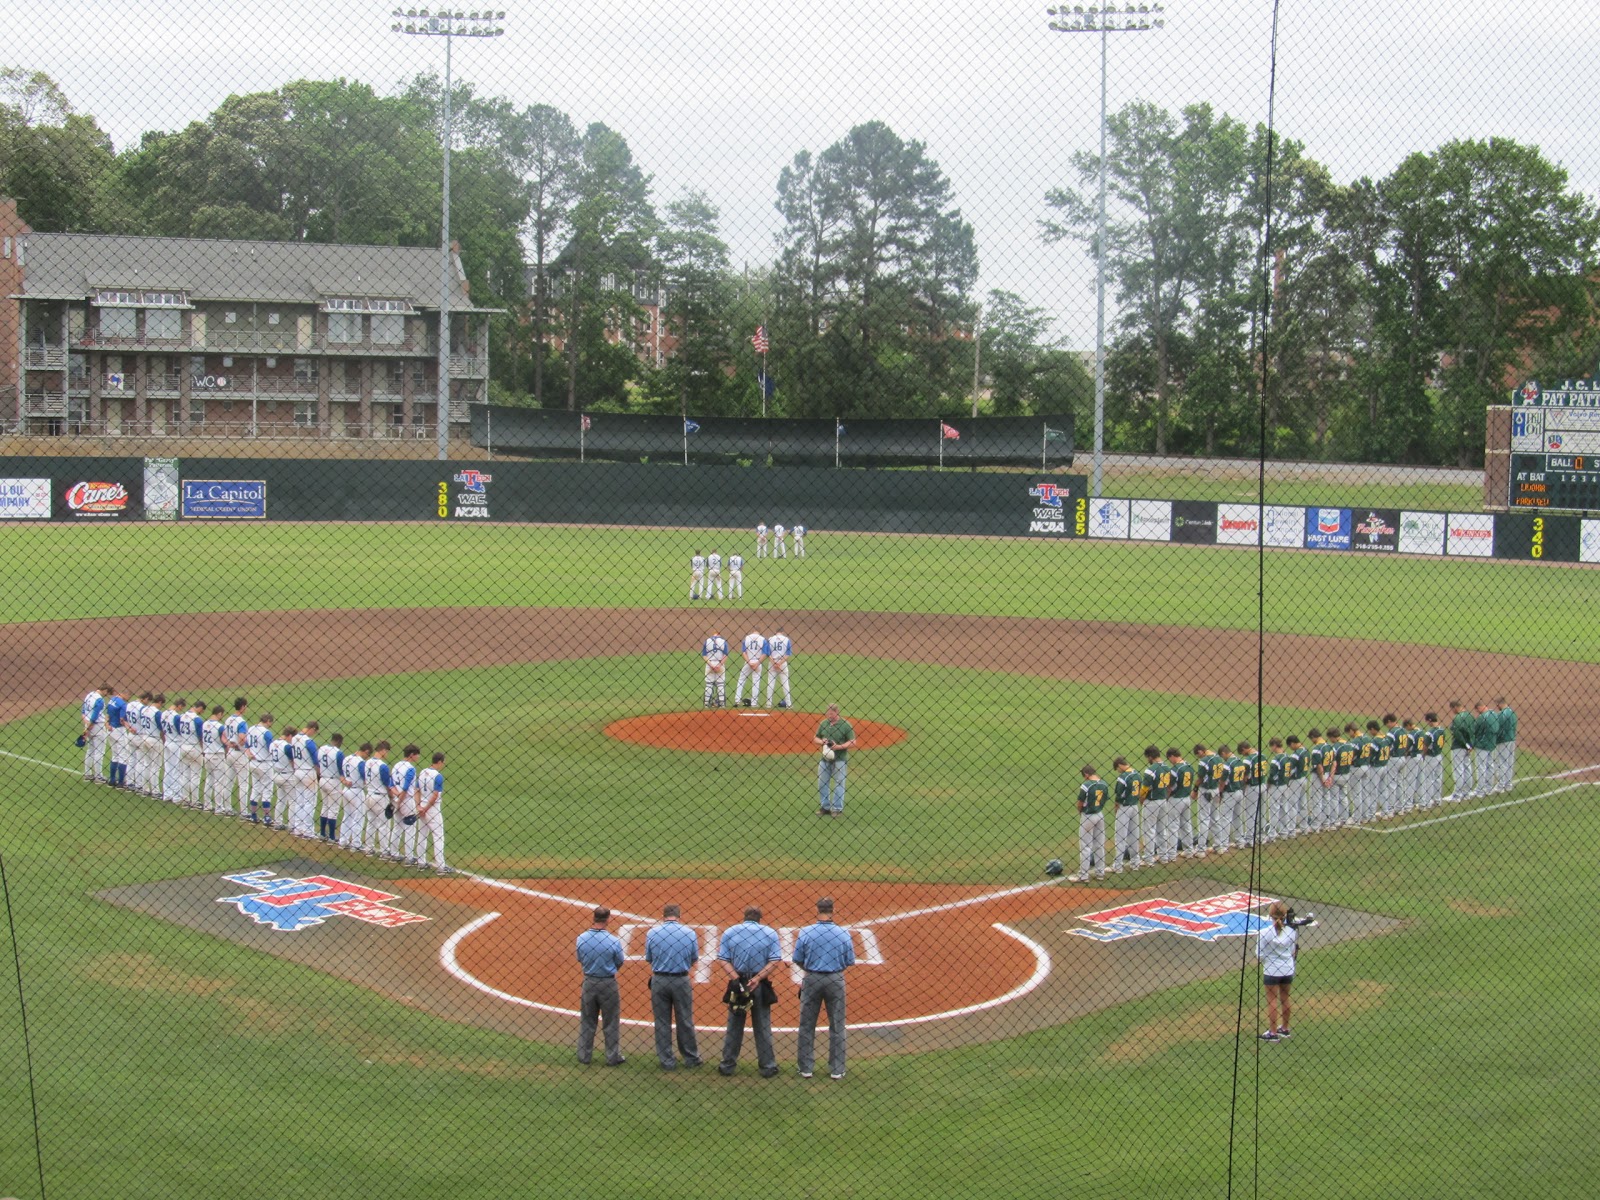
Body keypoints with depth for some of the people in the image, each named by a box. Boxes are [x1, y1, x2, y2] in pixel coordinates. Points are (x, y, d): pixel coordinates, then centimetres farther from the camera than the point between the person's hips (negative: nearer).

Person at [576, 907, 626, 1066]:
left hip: (589, 982, 3)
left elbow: (580, 960, 3)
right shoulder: (613, 941, -20)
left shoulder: (581, 939, -11)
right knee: (611, 1023, 11)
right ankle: (613, 1057, 17)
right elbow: (619, 963, -6)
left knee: (586, 1022, 16)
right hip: (608, 984, -3)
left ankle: (584, 1056, 22)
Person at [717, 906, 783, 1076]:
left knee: (733, 1026, 10)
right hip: (761, 986, -1)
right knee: (763, 1027, 8)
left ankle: (728, 1065, 14)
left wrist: (736, 978, -15)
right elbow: (775, 960, -9)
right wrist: (757, 978, -14)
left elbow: (723, 960, -7)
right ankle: (767, 1067, 13)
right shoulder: (770, 933, -1)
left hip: (737, 984, 1)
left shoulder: (729, 933, 1)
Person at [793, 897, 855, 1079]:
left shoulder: (805, 932, -11)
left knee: (807, 1025, 12)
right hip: (836, 981, 0)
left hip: (812, 980, 0)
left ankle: (806, 1068, 17)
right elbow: (850, 962, -2)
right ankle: (836, 1070, 15)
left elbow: (797, 960, -4)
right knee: (837, 1026, 12)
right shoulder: (843, 934, -9)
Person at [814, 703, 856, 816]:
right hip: (825, 758, 5)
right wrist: (821, 742, -8)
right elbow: (815, 738, 15)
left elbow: (853, 743, -10)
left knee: (838, 784, 2)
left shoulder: (845, 725, -9)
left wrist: (838, 746, -20)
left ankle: (837, 809, 10)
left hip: (839, 759, -5)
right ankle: (824, 807, 22)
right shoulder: (823, 723, 6)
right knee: (822, 784, 10)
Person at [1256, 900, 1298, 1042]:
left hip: (1271, 971, -4)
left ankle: (1273, 1033, 9)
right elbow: (1293, 952, 1)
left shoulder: (1264, 933, -20)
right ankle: (1284, 1028, 32)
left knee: (1272, 1000, 6)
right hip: (1288, 970, 4)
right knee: (1285, 998, 18)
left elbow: (1260, 955, -15)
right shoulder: (1291, 932, -10)